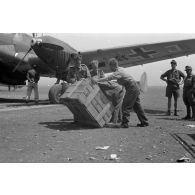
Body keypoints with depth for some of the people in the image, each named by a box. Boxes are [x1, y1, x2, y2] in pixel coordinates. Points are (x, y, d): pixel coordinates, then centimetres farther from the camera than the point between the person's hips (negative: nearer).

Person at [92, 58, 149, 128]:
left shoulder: (118, 72, -16)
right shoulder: (121, 69, 13)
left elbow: (109, 78, -25)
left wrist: (97, 80, -25)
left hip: (131, 89, -10)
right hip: (135, 88, 10)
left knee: (125, 106, -7)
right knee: (137, 106, 14)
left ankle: (125, 123, -6)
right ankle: (144, 122, 20)